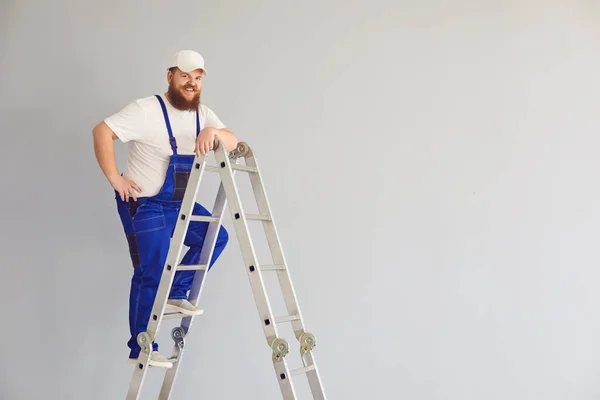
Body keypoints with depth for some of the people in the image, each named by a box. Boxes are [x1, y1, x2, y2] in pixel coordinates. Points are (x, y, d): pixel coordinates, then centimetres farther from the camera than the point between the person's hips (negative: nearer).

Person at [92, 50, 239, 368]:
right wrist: (115, 179, -23)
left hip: (178, 203, 7)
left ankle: (175, 294, 12)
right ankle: (140, 349, 7)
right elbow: (102, 132, -23)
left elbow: (232, 144, -9)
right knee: (150, 274, -5)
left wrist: (214, 132, -31)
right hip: (144, 205, -7)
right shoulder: (147, 110, -17)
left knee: (216, 237, 3)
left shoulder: (202, 114, 3)